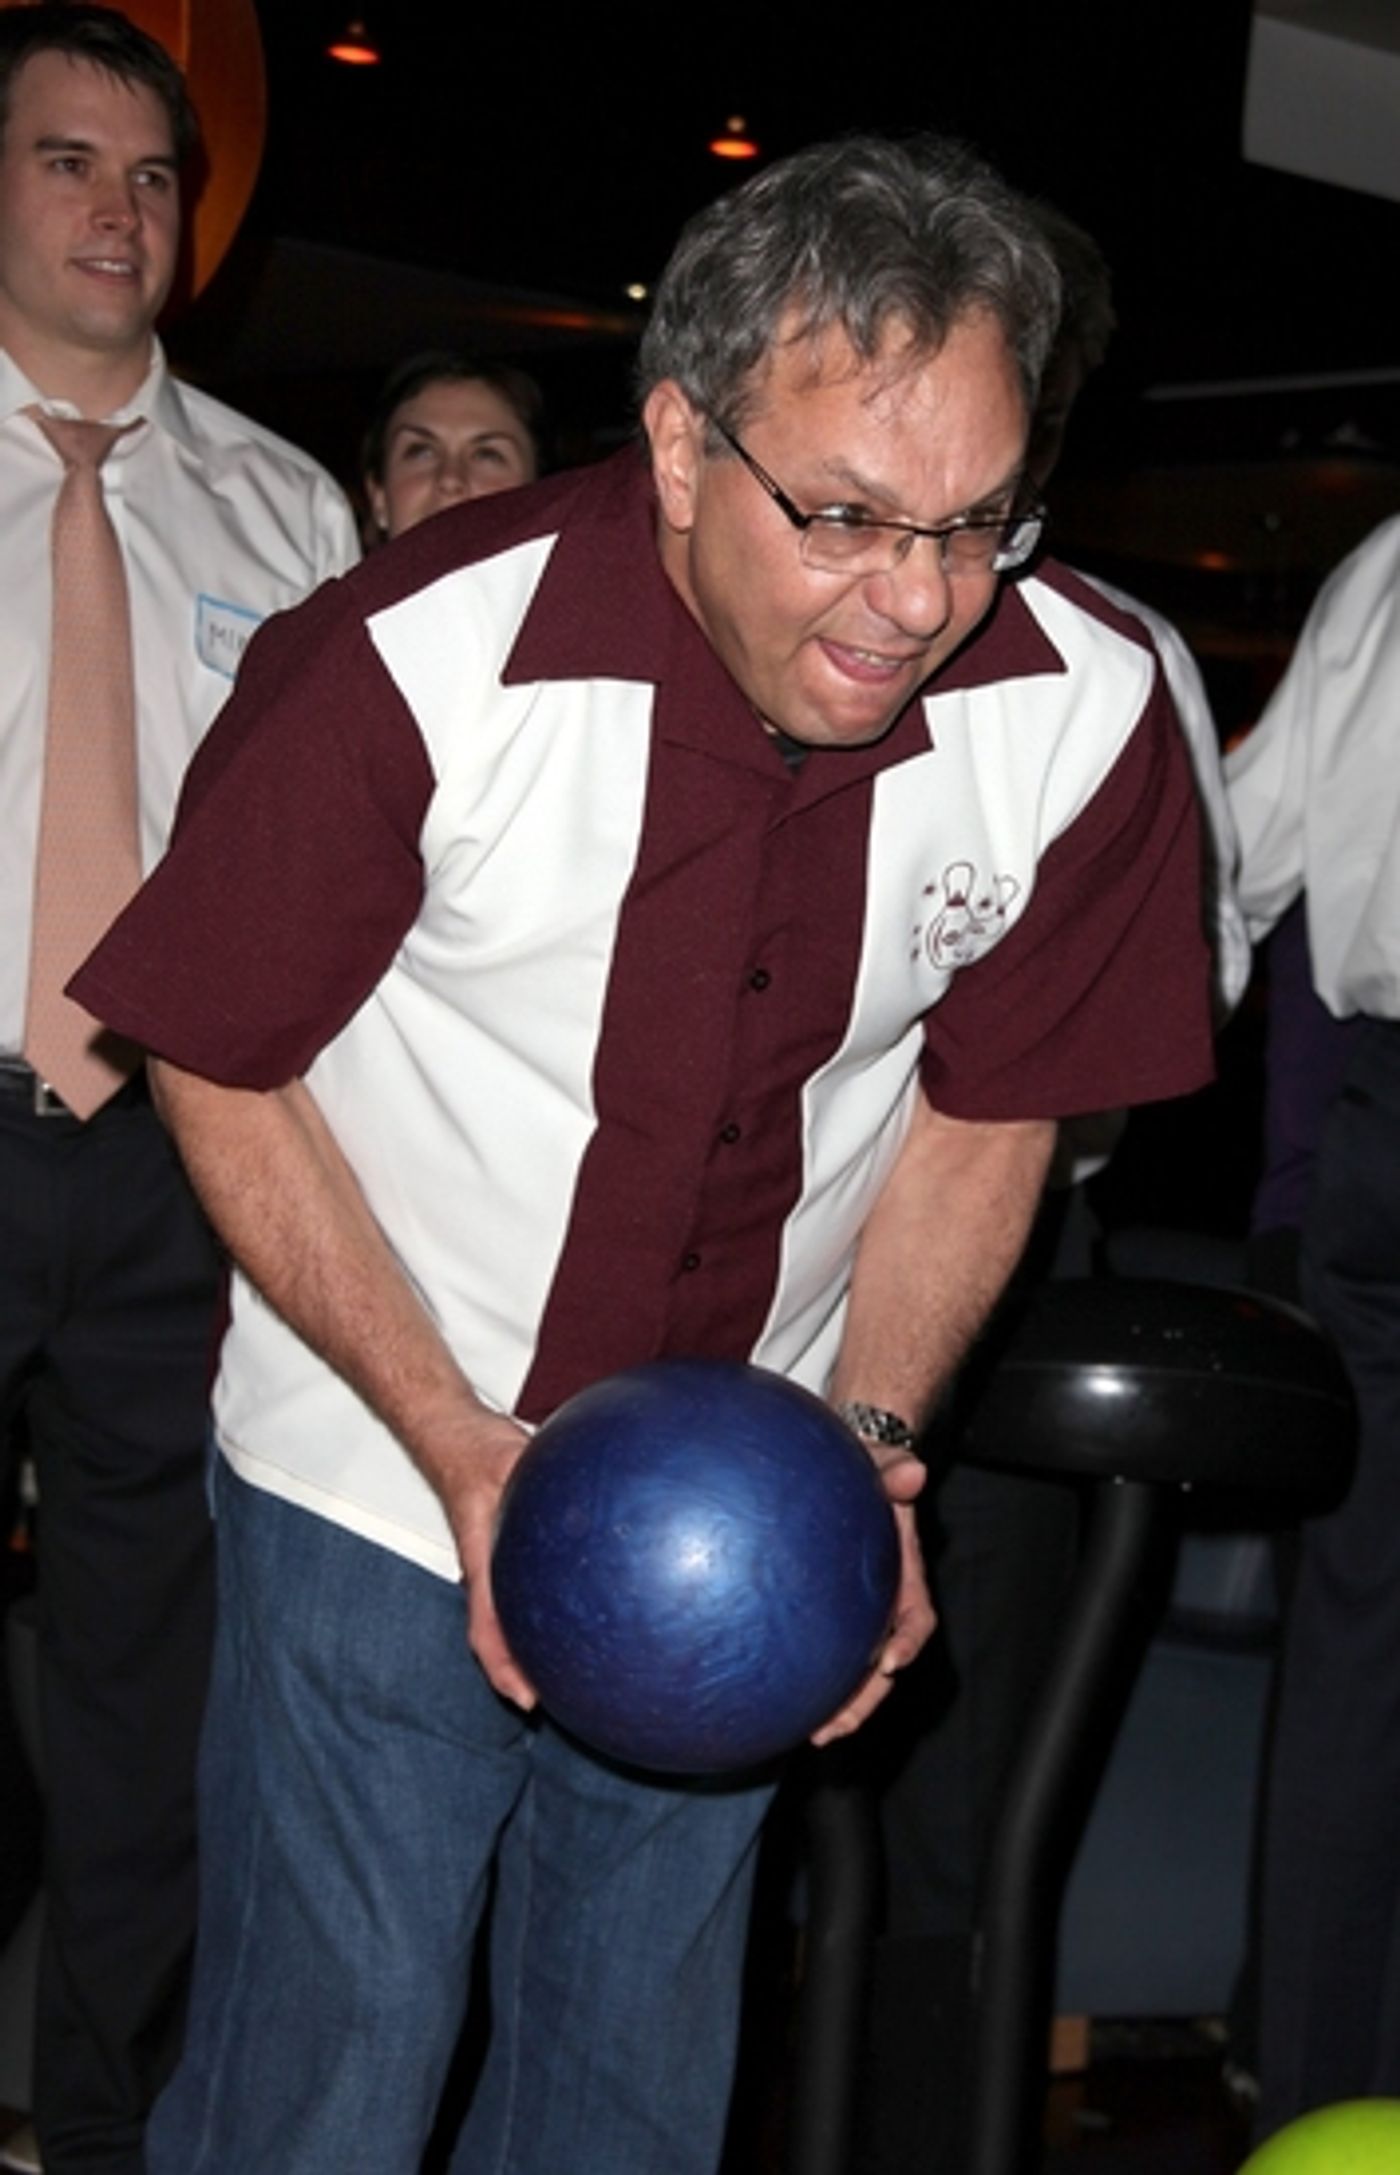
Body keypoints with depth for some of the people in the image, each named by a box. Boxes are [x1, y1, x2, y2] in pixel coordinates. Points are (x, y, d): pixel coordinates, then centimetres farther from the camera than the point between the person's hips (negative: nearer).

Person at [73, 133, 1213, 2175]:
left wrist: (870, 1436, -12)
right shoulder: (407, 668, -25)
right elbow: (225, 1072, -12)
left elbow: (982, 1105, 0)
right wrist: (461, 1445, -19)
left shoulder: (1089, 711, -16)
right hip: (384, 1490, -3)